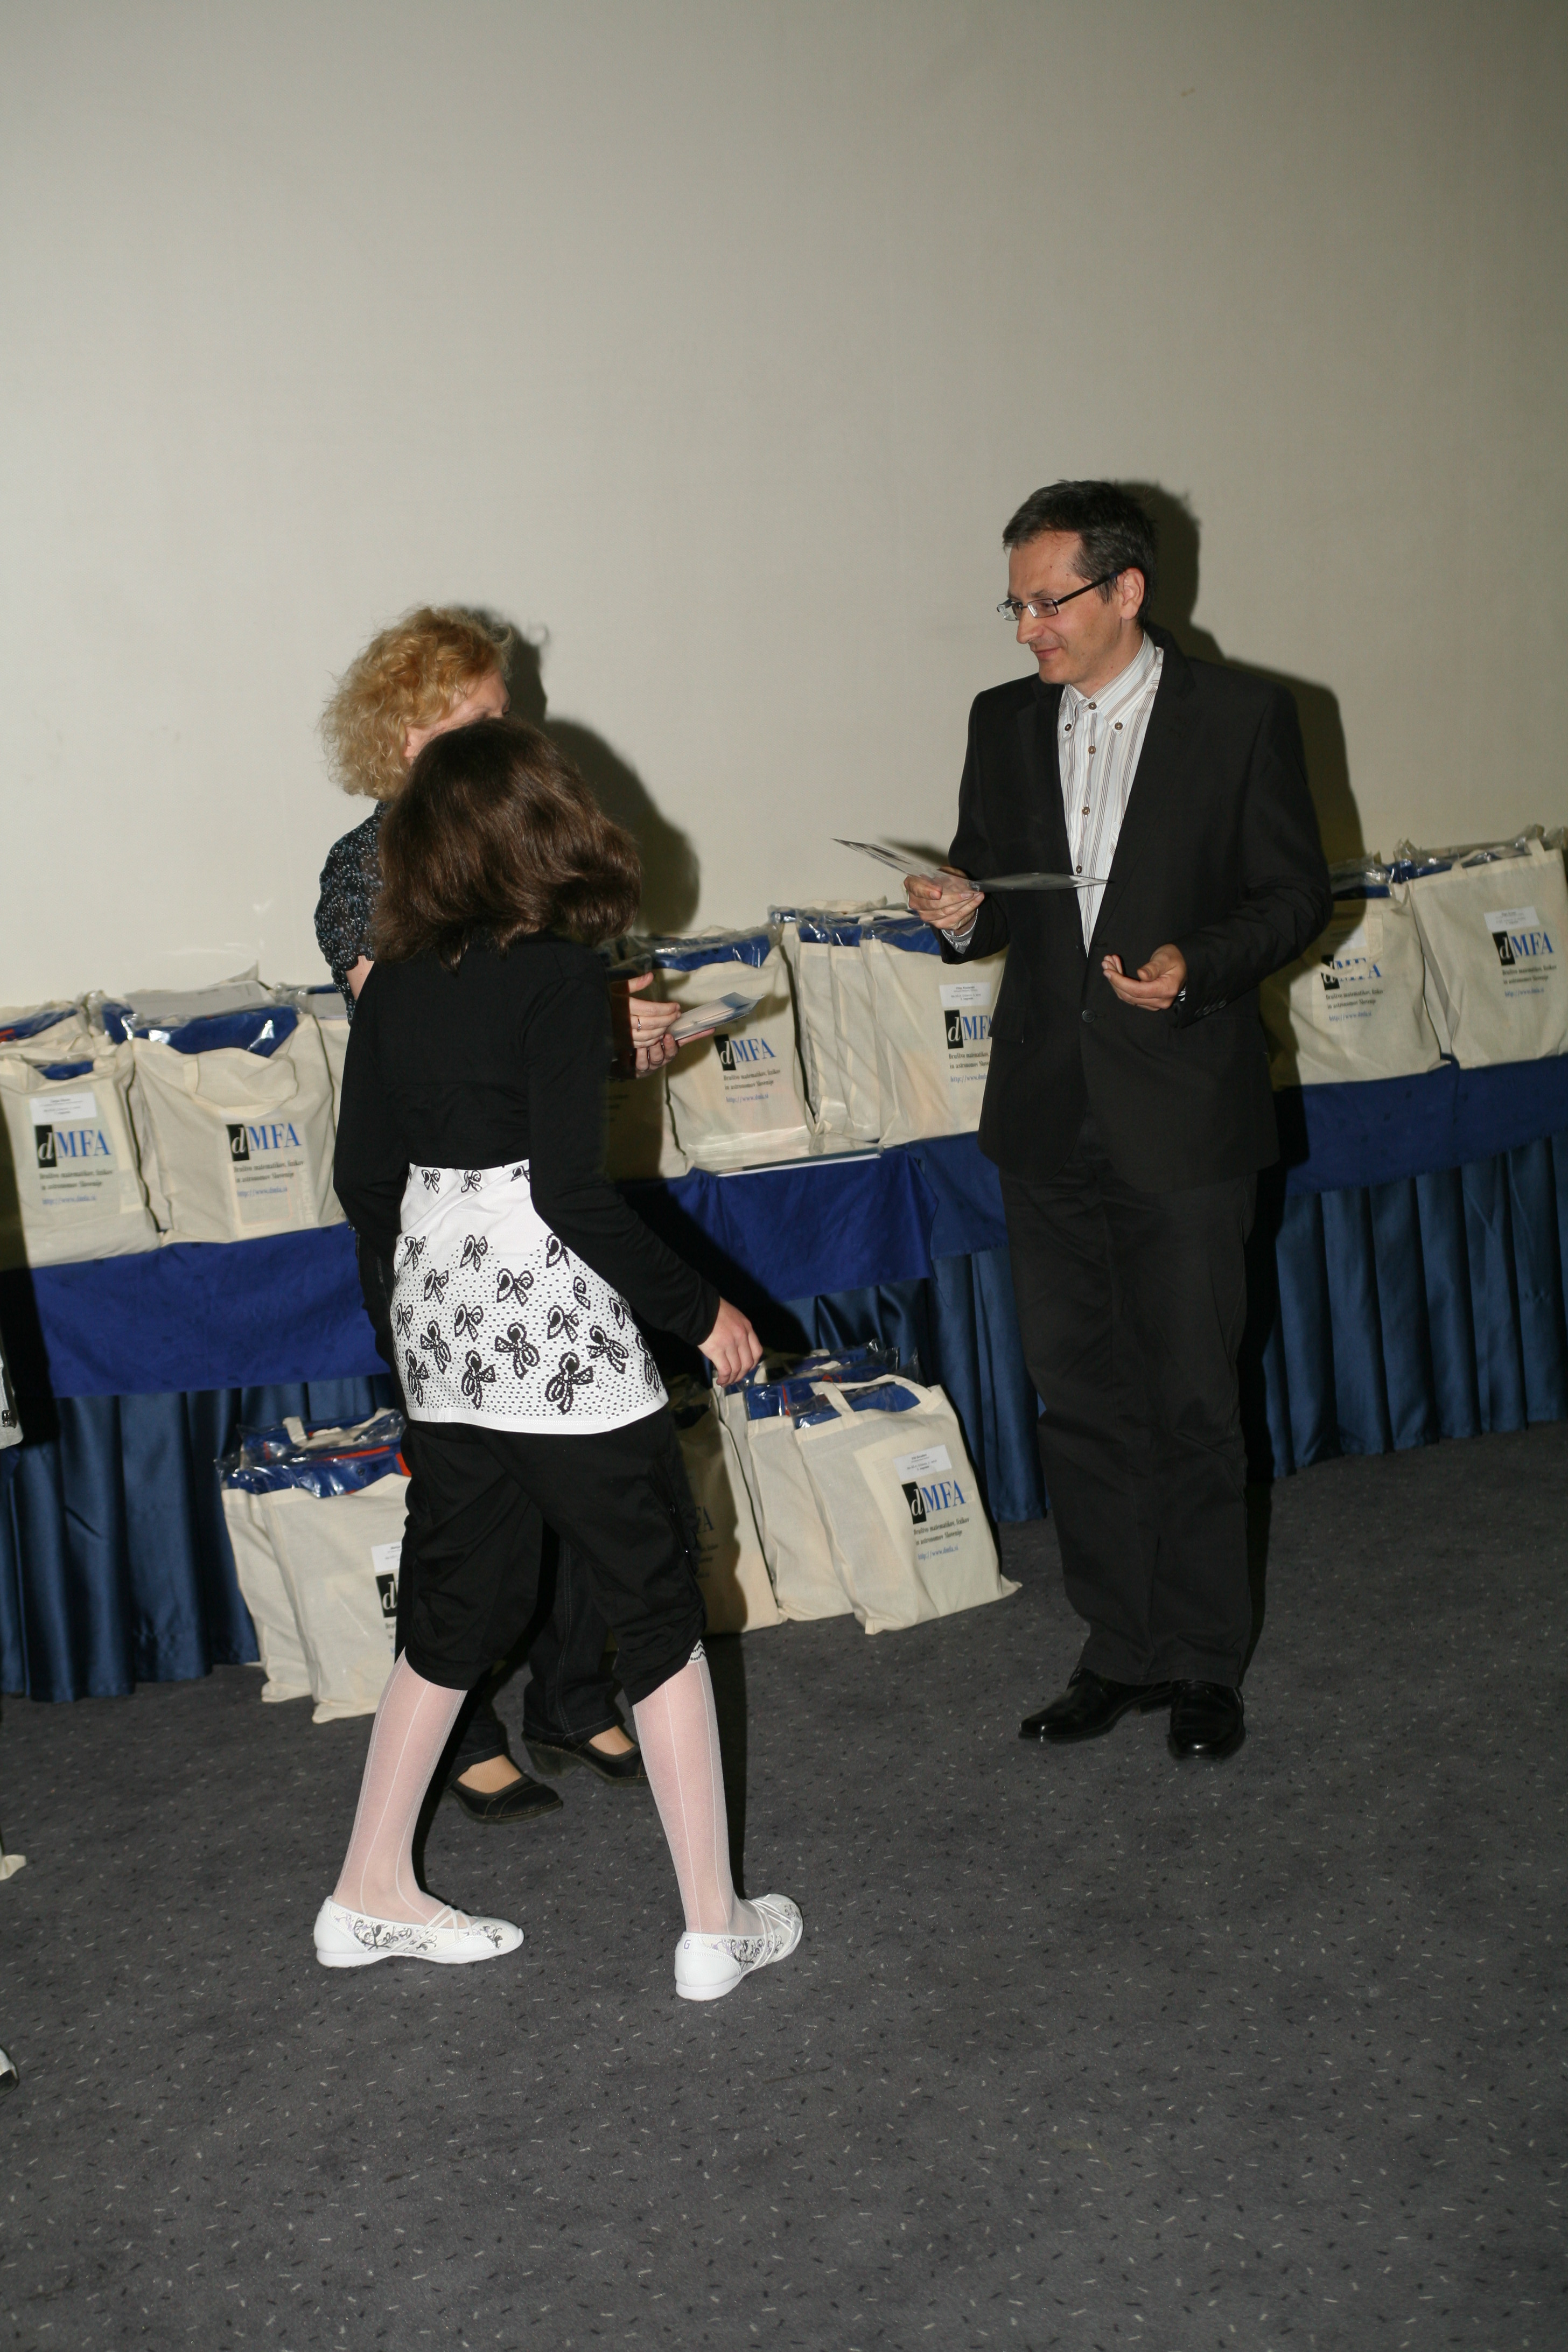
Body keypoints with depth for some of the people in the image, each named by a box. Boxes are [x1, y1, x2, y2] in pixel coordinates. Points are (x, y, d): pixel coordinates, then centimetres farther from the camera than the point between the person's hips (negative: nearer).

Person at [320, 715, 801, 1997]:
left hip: (440, 1329, 7)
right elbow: (573, 1189, -20)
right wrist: (701, 1307, -10)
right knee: (660, 1612, 8)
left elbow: (363, 1178, 9)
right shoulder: (560, 976, -15)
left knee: (457, 1609, 20)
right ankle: (715, 1926, 16)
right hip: (560, 1330, -6)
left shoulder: (393, 983, 4)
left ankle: (373, 1894, 30)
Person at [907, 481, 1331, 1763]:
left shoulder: (1241, 716, -4)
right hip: (1049, 1118, 4)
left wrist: (1196, 963, -19)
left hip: (1184, 1119, -4)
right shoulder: (1004, 722, 9)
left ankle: (1205, 1665, 19)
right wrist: (964, 913, -7)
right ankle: (1122, 1648, 25)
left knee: (1193, 1403, 4)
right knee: (1081, 1396, 11)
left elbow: (1297, 894, -2)